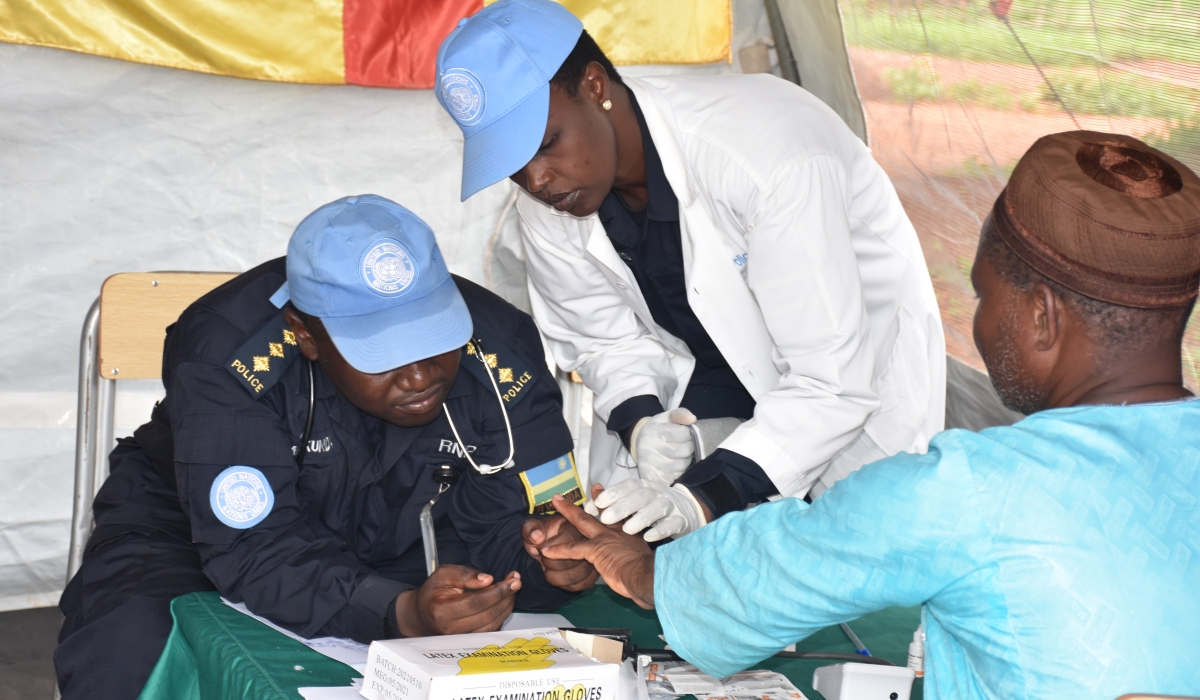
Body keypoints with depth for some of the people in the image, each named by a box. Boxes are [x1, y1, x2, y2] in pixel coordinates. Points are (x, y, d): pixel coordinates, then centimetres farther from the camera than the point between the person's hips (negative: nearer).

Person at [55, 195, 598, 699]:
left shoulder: (501, 354, -22)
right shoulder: (225, 357, -32)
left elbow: (498, 525, -16)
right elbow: (255, 551, -36)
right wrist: (403, 614, -51)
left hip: (392, 554, 3)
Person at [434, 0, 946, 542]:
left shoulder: (770, 154, -39)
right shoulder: (547, 211, -19)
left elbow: (832, 383, -37)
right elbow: (605, 340, -1)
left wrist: (705, 497, -46)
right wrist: (639, 423, -24)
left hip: (855, 365, -4)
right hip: (711, 366, 5)